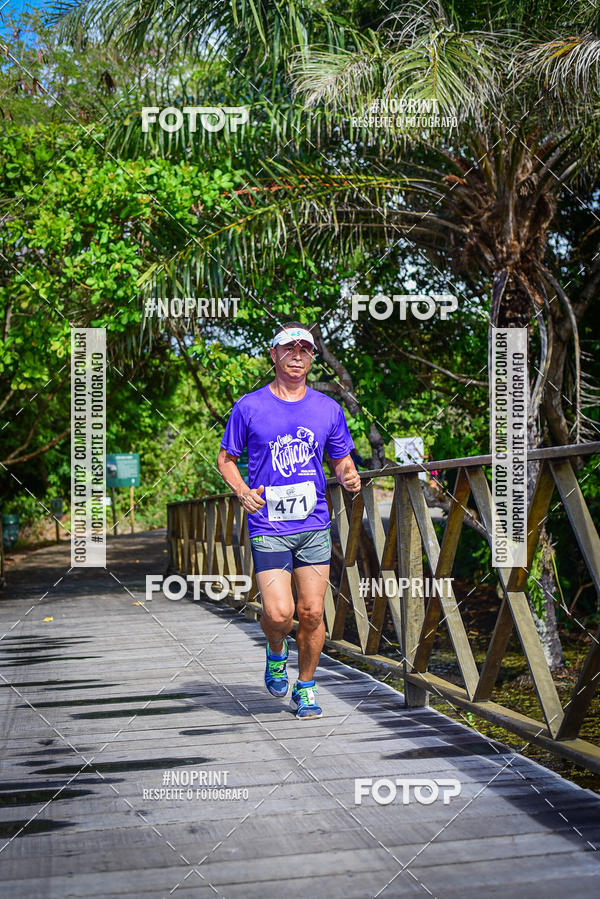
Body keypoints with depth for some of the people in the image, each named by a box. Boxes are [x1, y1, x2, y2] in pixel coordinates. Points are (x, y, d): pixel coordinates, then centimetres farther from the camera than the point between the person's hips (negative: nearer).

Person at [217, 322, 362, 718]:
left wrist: (350, 477, -7)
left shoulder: (328, 409, 7)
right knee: (279, 614, -12)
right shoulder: (249, 406, 0)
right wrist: (242, 491, -9)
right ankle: (276, 651, 23)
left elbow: (342, 461, 16)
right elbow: (225, 457, 9)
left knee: (312, 613, 2)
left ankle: (306, 687, 23)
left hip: (315, 526, 2)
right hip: (268, 527, -2)